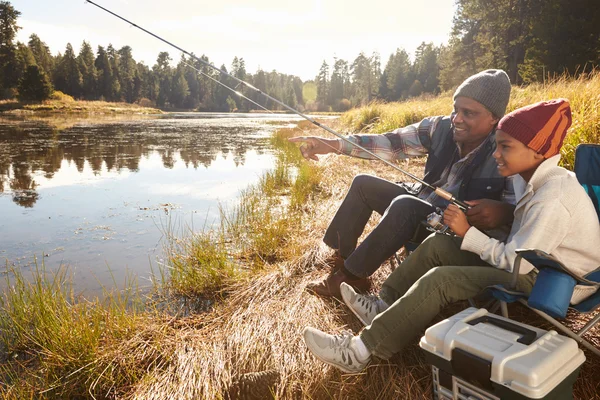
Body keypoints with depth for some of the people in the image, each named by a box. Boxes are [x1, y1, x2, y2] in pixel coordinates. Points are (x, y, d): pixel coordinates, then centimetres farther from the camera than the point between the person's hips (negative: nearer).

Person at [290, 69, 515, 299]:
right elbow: (391, 142, -16)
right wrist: (332, 144, -27)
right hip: (421, 202, 7)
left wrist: (502, 211, -50)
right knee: (364, 184, 2)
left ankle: (352, 275, -18)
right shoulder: (440, 127, -10)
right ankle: (340, 255, 7)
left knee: (405, 205, -33)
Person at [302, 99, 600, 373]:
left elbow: (517, 262, -26)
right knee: (436, 246, -1)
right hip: (529, 260, 9)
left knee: (439, 280, -25)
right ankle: (383, 307, 7)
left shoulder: (553, 199, -28)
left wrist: (467, 232, -20)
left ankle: (360, 351, -21)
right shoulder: (535, 177, 1)